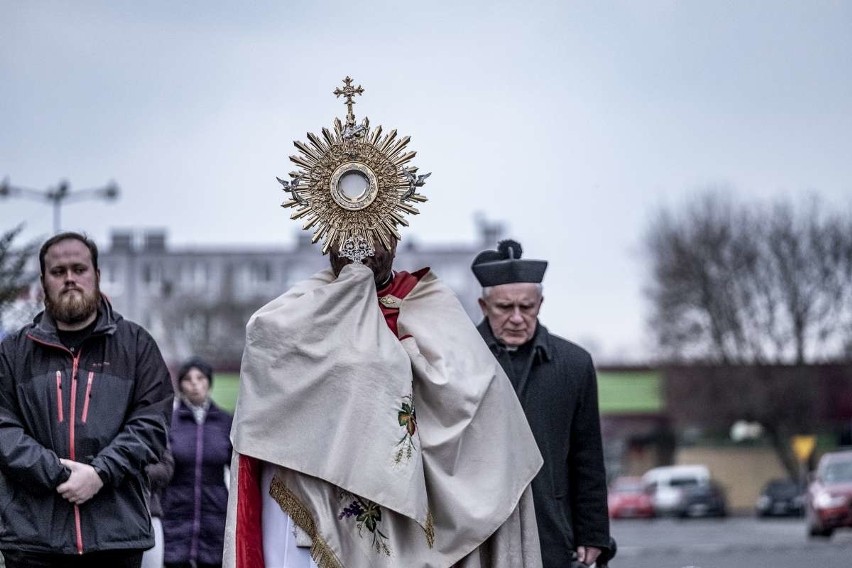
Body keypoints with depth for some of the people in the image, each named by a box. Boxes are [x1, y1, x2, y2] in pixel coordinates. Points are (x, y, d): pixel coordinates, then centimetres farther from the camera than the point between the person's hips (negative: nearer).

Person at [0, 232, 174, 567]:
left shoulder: (136, 346, 10)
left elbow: (152, 423, 2)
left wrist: (101, 473, -12)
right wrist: (55, 474, -12)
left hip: (116, 532, 0)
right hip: (32, 536, 0)